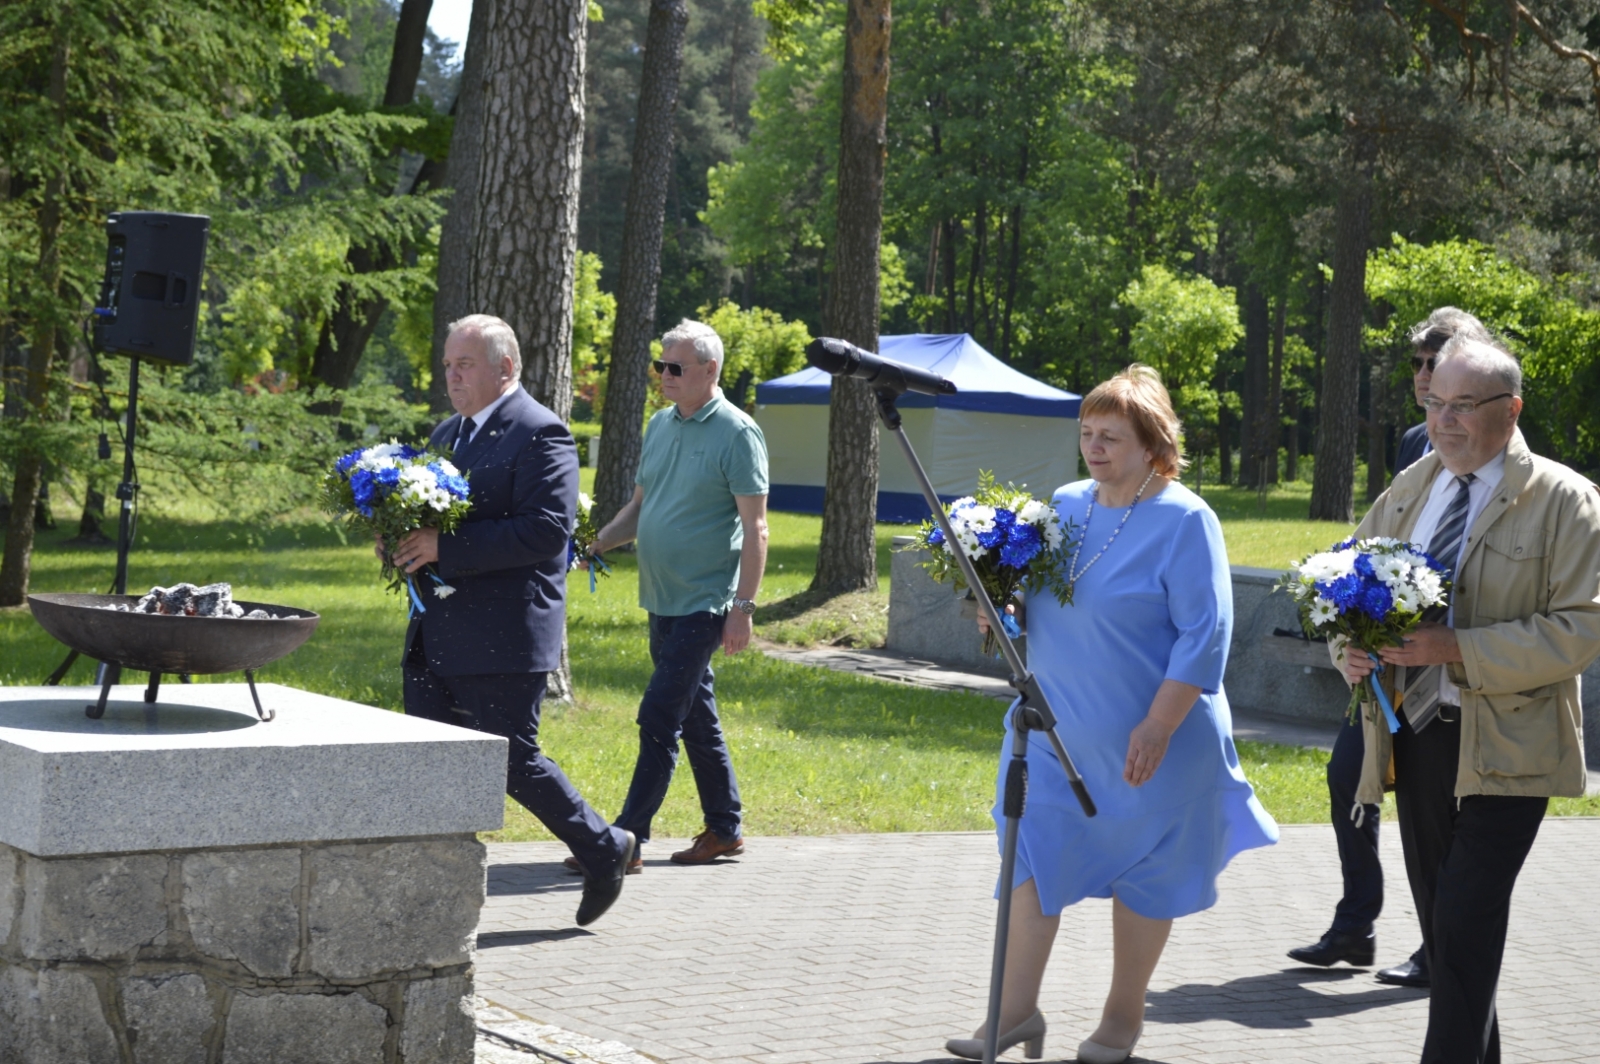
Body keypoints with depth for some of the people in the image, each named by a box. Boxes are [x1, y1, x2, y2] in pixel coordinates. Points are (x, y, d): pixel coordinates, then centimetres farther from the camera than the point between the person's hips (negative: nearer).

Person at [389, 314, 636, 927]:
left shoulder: (541, 435, -12)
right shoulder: (447, 434, 16)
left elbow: (548, 531, -21)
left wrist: (445, 548, -23)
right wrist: (405, 537, 0)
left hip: (504, 635, -8)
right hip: (437, 635, 8)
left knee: (510, 760, -3)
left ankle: (605, 850, 17)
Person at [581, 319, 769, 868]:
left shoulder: (737, 433, -11)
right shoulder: (660, 425, 11)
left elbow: (755, 527, -13)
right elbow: (640, 506, 19)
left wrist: (743, 606, -18)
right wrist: (597, 541, 2)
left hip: (704, 605, -8)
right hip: (662, 600, 8)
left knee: (660, 718, -10)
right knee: (697, 720, 13)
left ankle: (628, 837, -7)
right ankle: (725, 829, 23)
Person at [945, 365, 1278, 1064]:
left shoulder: (1184, 521, -14)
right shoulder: (1064, 505, 5)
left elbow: (1205, 635, -18)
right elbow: (1035, 599, 19)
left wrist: (1158, 728, -23)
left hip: (1144, 741, -5)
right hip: (1056, 729, 6)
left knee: (1145, 871, 8)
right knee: (1033, 850, 3)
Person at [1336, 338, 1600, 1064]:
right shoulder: (1409, 489, 9)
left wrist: (1458, 649, -24)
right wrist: (1349, 645, -7)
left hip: (1503, 747, -6)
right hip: (1415, 736, 6)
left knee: (1466, 926, -13)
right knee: (1439, 922, 15)